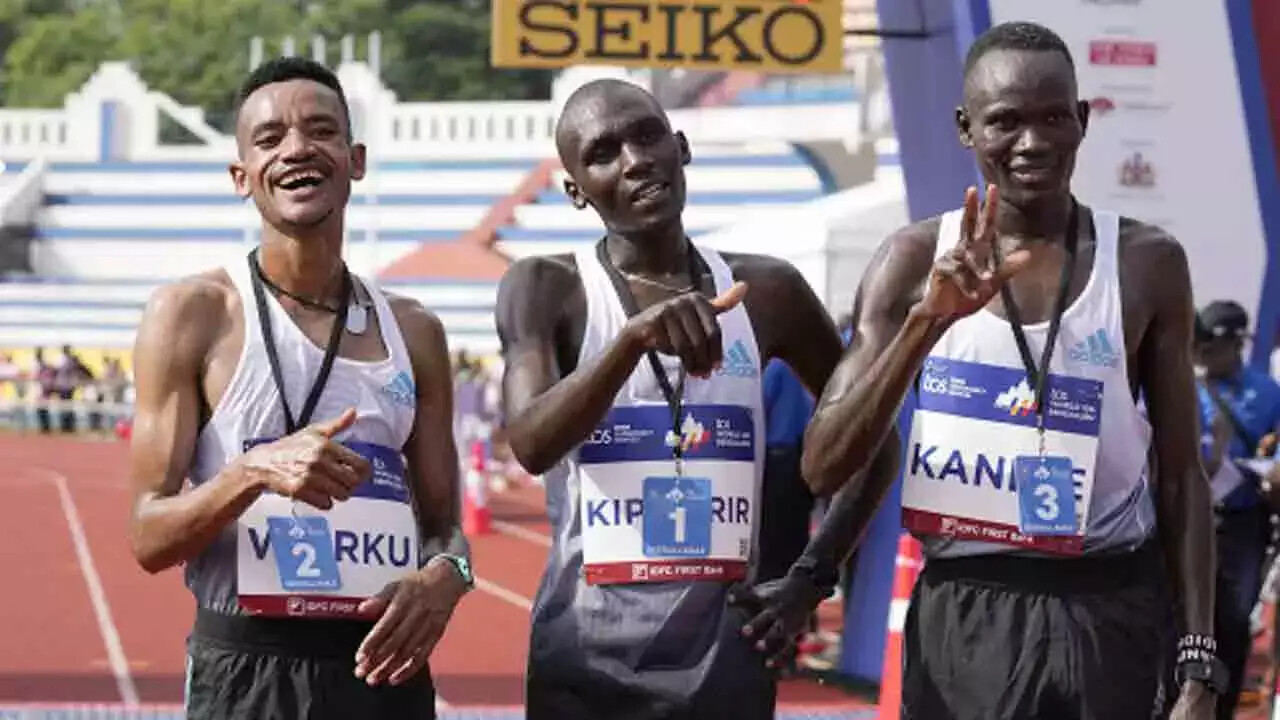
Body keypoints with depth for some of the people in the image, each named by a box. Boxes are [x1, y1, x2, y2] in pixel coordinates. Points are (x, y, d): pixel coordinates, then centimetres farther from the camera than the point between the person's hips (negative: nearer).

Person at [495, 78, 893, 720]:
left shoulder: (763, 290, 6)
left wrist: (812, 577, 6)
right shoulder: (546, 289, -2)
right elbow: (531, 444, -19)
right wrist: (635, 337, -32)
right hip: (587, 661, -2)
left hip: (725, 655, 2)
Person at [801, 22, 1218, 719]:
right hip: (962, 616, 0)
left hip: (1113, 616, 0)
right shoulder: (918, 260, 0)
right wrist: (928, 320, -19)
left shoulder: (1146, 263, 1)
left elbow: (1179, 476, 5)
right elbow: (825, 468, -7)